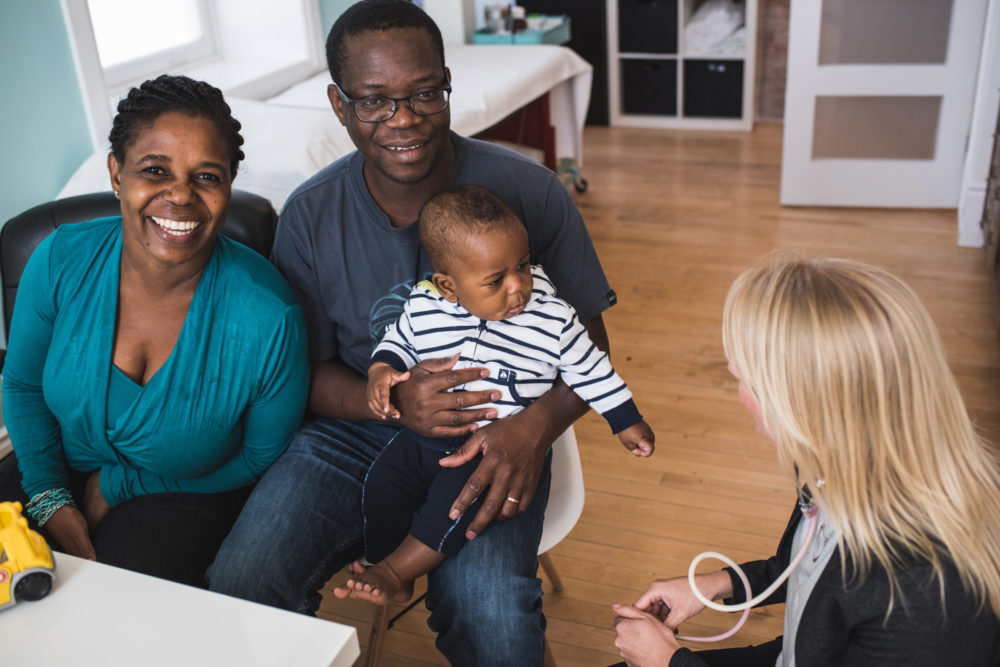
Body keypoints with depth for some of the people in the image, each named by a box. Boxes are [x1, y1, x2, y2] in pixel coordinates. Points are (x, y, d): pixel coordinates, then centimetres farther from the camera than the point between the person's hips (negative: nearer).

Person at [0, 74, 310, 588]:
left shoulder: (269, 320, -27)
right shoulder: (61, 261, -16)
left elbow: (262, 457, -12)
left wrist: (120, 485, -9)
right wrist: (51, 500, -9)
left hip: (189, 493, -3)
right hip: (60, 471, 3)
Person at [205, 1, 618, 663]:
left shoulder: (526, 192, -9)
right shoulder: (310, 216, -4)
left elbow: (589, 345, -3)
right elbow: (307, 371, 2)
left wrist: (535, 427, -25)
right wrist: (392, 402, -21)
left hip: (490, 437, -1)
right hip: (353, 429, 2)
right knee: (236, 589, -20)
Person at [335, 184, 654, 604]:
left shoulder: (554, 322, -9)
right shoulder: (422, 308, -5)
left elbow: (590, 371, 4)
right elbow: (398, 342, 14)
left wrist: (628, 424, 12)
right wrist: (381, 372, -8)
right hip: (425, 436, 4)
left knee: (461, 491, -28)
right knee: (384, 483, -12)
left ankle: (396, 570, -12)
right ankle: (394, 584, 5)